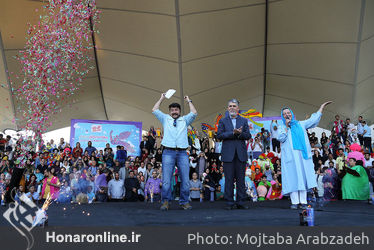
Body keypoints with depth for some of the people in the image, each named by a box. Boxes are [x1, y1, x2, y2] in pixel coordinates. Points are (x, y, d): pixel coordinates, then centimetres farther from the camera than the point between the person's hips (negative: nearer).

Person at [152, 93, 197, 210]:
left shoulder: (185, 120, 22)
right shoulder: (165, 119, 21)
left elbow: (194, 113, 10)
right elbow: (154, 110, 16)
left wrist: (189, 101, 21)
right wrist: (161, 99, 24)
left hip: (182, 153, 1)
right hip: (168, 152, -1)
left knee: (185, 180, -3)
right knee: (166, 180, -7)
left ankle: (184, 202, 8)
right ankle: (165, 202, 3)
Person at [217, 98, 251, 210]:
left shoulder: (244, 121, 14)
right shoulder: (223, 121, 9)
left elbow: (248, 136, 6)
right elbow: (219, 135, -4)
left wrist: (240, 133, -14)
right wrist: (233, 133, -12)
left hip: (241, 154, 2)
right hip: (228, 154, -1)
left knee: (241, 179, 4)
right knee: (229, 179, 0)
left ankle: (241, 202, 11)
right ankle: (229, 203, 7)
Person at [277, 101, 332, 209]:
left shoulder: (300, 124, 20)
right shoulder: (282, 127, 13)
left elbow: (313, 119, 19)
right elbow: (281, 138, -4)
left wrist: (321, 107, 18)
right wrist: (286, 126, -3)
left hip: (302, 155, 2)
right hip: (290, 156, -2)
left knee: (303, 176, -4)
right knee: (293, 177, -8)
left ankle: (303, 201, -4)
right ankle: (295, 202, -9)